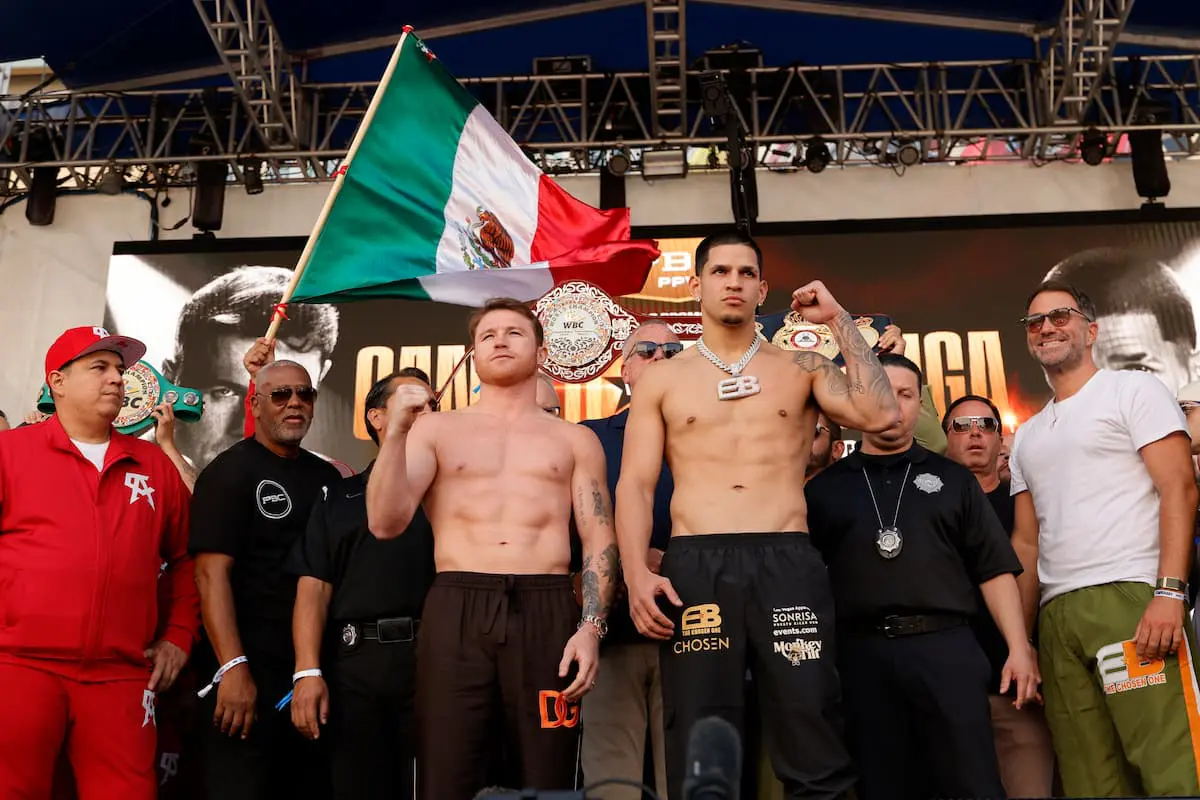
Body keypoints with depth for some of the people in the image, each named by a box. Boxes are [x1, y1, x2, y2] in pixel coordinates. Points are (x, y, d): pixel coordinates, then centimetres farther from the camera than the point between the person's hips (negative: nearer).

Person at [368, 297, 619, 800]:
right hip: (455, 612, 0)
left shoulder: (575, 440, 15)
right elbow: (386, 523, 3)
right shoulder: (436, 428, 14)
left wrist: (591, 628, -6)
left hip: (547, 613, 1)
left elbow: (600, 542, 8)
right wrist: (396, 431, -8)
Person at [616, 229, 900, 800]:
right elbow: (635, 484, 6)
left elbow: (878, 414, -3)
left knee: (814, 751, -2)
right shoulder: (662, 380, 13)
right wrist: (637, 575, -9)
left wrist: (840, 322, 3)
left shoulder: (801, 369, 14)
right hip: (696, 568, 0)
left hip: (788, 565, 0)